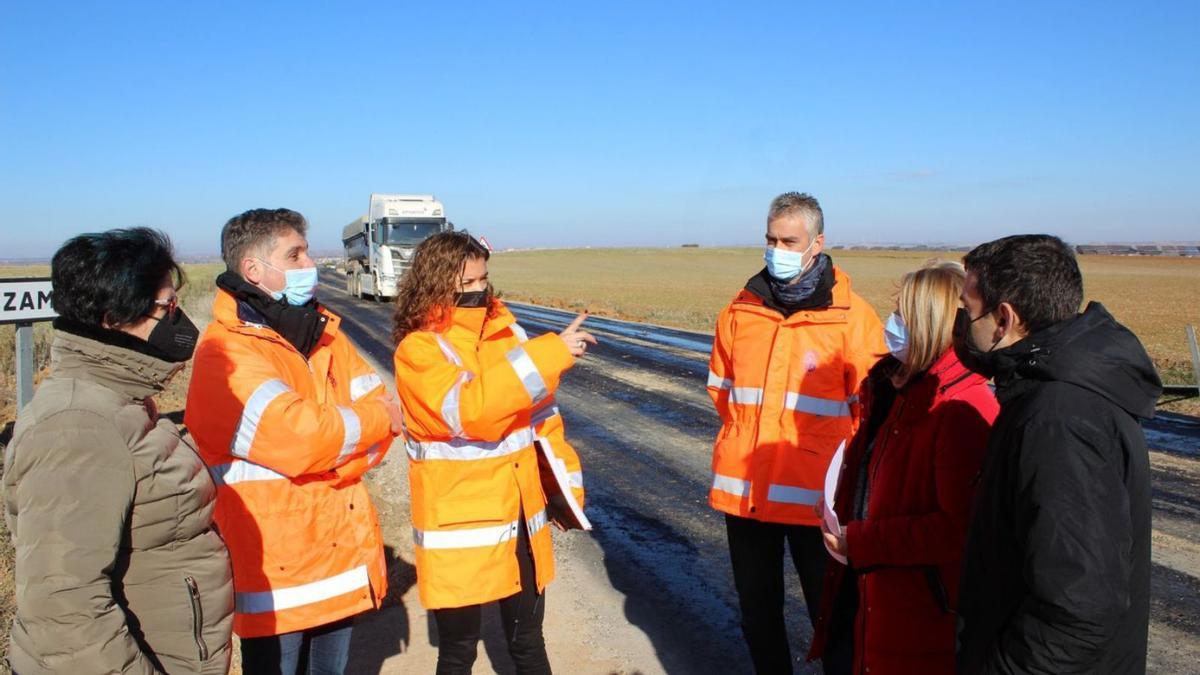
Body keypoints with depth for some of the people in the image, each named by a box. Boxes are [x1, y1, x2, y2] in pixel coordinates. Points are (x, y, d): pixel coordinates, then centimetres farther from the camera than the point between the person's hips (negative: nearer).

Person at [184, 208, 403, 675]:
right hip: (275, 567, -6)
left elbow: (384, 414, 1)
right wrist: (377, 417, -12)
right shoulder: (226, 352, -16)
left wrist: (334, 451, -18)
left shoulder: (322, 334, 8)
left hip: (341, 550, 7)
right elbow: (299, 435, -28)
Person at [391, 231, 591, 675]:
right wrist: (551, 354, -32)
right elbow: (472, 411, -31)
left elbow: (541, 415, 11)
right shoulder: (417, 351, -14)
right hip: (459, 527, -5)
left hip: (523, 519, 5)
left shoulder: (506, 332, 3)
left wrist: (566, 486, 8)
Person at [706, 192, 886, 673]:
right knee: (756, 607, 18)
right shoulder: (741, 310, 3)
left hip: (816, 494, -4)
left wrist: (837, 456, 0)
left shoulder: (851, 316, -8)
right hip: (745, 486, 4)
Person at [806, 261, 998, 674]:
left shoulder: (962, 410, -23)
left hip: (919, 608, -8)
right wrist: (838, 512, 4)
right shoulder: (892, 387, 5)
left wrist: (860, 542, -21)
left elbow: (958, 528, -26)